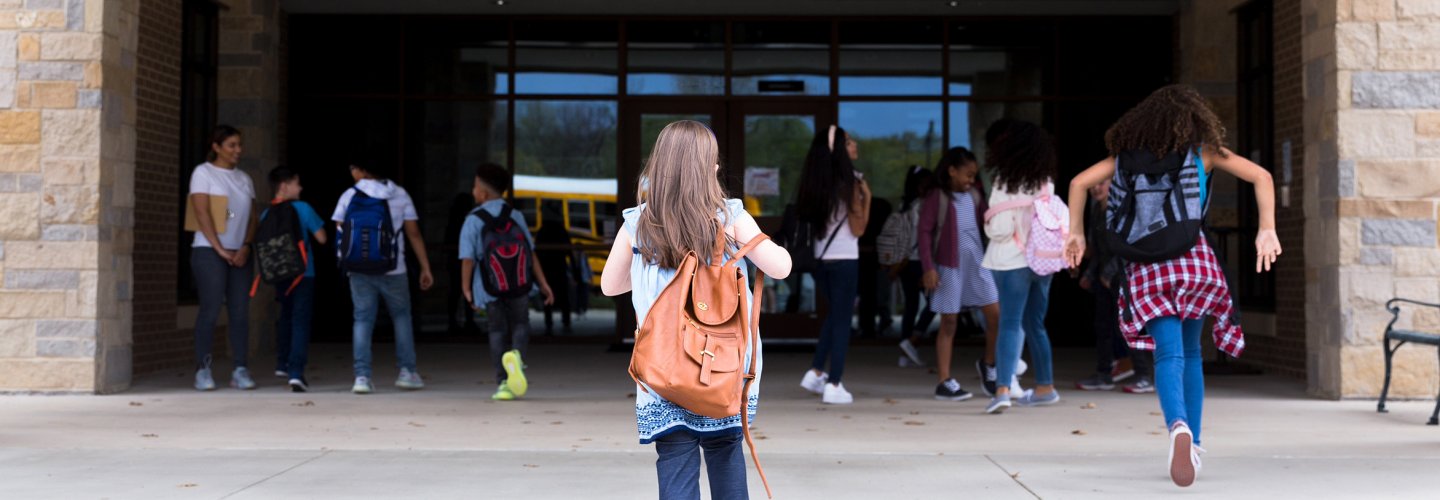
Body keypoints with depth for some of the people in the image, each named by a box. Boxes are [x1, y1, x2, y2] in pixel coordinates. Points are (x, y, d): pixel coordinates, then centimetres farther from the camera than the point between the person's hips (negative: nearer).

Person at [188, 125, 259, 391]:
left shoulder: (244, 179, 17)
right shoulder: (203, 172, 1)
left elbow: (252, 218, 12)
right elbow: (202, 213, -8)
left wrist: (245, 248, -4)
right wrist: (221, 250, -13)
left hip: (240, 254, 5)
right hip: (209, 250, -5)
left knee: (240, 311, -1)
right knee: (210, 310, -9)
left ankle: (240, 370, 1)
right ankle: (202, 370, -3)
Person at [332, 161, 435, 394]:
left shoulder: (349, 196, 1)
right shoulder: (400, 195, 3)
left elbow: (340, 235, -1)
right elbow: (414, 234, 0)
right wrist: (425, 268, 2)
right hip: (393, 270, 0)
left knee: (363, 319, 5)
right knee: (401, 316, 15)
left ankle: (362, 376, -4)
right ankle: (407, 371, 10)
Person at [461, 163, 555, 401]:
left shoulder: (473, 221, -7)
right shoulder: (516, 216, 1)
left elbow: (467, 259, -12)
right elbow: (531, 253, 0)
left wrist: (466, 289, -4)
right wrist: (543, 283, 3)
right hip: (519, 284, 1)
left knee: (498, 331, 12)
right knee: (520, 325, 17)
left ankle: (503, 383, 5)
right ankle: (516, 355, -16)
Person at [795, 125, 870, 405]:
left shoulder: (815, 184, 4)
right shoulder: (848, 183, -12)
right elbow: (858, 228, -11)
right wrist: (867, 197, -4)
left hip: (821, 259, 6)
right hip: (845, 260, -6)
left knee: (834, 315, 22)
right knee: (842, 320, 3)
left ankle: (816, 372, 18)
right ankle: (834, 385, 4)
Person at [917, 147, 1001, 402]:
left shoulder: (974, 195, 9)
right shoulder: (936, 197, -5)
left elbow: (985, 222, 16)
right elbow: (924, 233, -8)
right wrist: (928, 268, -13)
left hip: (977, 262, 5)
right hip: (949, 266, -5)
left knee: (995, 314, 2)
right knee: (948, 323, 1)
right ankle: (944, 382, 7)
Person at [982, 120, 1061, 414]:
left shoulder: (1006, 184, -12)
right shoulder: (1046, 183, 7)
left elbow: (1000, 229, -15)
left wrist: (988, 223, 4)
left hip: (1012, 261, -6)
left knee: (1010, 324, -9)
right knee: (1035, 325, 17)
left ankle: (1003, 390, -20)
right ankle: (1045, 387, 25)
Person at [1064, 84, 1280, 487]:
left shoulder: (1127, 153, 14)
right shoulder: (1203, 150, 9)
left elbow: (1079, 182, 8)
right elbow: (1261, 176, 1)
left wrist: (1076, 231, 12)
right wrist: (1266, 230, -3)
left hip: (1145, 268, 0)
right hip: (1193, 259, 0)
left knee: (1169, 356, -7)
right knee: (1190, 353, 16)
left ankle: (1179, 427, -35)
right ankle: (1192, 444, 17)